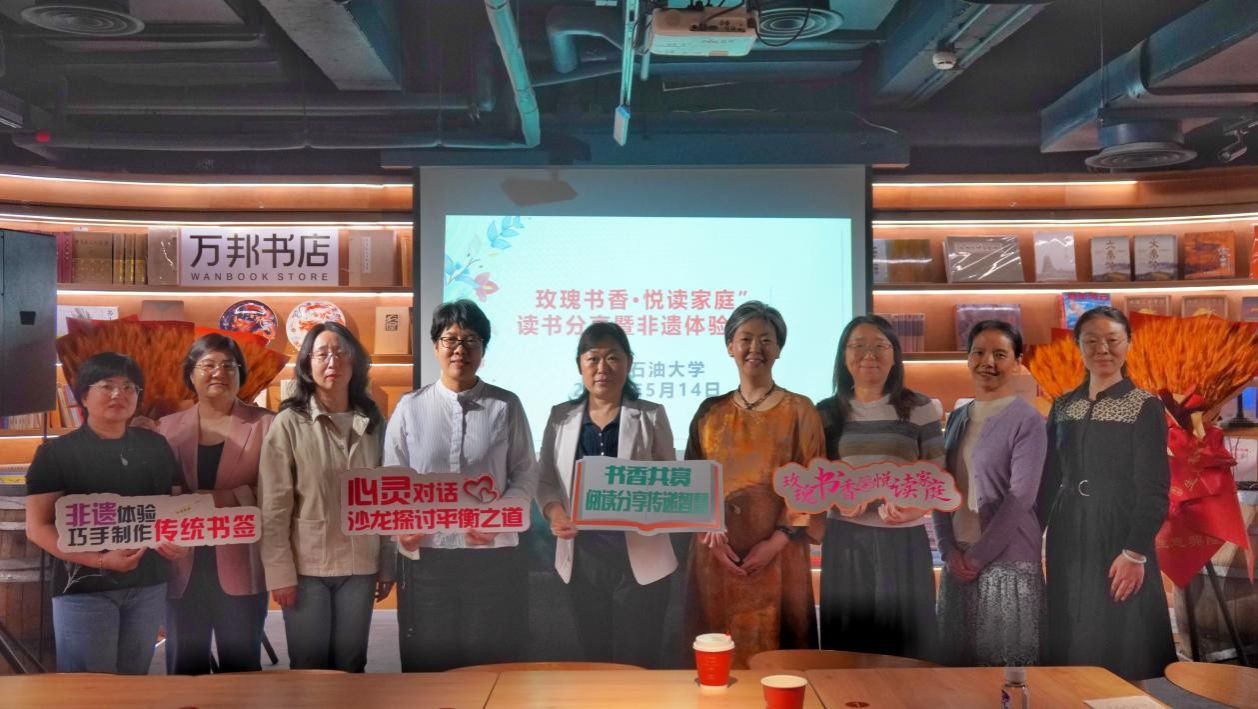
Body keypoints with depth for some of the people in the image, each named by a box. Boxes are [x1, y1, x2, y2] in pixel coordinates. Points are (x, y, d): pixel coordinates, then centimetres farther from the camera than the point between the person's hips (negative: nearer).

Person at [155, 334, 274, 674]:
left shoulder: (264, 424, 2)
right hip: (183, 567, 2)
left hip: (240, 567, -2)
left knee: (241, 668, 5)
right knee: (184, 669, 9)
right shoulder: (169, 427, 10)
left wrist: (234, 497, -19)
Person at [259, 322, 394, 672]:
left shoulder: (373, 423, 4)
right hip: (307, 566, -3)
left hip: (360, 566, 3)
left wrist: (388, 565, 7)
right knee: (309, 666, 8)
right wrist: (280, 573, -10)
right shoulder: (289, 423, -7)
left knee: (351, 664, 12)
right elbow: (274, 506, -7)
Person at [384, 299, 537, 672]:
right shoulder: (410, 407, 5)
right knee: (427, 665, 9)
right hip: (425, 554, 1)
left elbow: (525, 475, 3)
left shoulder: (506, 406, 2)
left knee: (493, 666, 7)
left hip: (493, 555, 0)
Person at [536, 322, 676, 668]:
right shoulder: (561, 417, 6)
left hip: (640, 559, -2)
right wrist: (554, 511, -12)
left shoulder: (651, 416, 0)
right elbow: (545, 479, 8)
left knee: (637, 665, 4)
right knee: (594, 659, 14)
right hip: (583, 558, 3)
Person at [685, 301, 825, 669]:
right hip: (717, 555, 2)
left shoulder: (799, 410, 2)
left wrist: (778, 540, -12)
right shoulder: (710, 412, 9)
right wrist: (712, 537, -7)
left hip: (778, 555, -2)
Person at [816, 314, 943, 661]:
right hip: (845, 543, 2)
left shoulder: (920, 409, 1)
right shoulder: (827, 412, 6)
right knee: (846, 648, 7)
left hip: (903, 542, -1)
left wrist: (915, 507, -19)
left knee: (906, 647, 4)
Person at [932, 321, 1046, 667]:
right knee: (956, 653, 12)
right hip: (958, 560, 6)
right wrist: (950, 551, -3)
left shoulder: (1027, 419, -7)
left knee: (1007, 657, 1)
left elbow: (1020, 497, -13)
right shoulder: (957, 418, 10)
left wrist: (979, 556, -13)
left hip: (1008, 561, -6)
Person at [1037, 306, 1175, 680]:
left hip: (1119, 535, -4)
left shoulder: (1146, 407, -6)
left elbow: (1154, 489, -10)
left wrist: (1135, 552, -17)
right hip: (1068, 537, 4)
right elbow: (1049, 479, 10)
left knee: (1122, 643, 2)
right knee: (1071, 640, 11)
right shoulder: (1063, 405, 7)